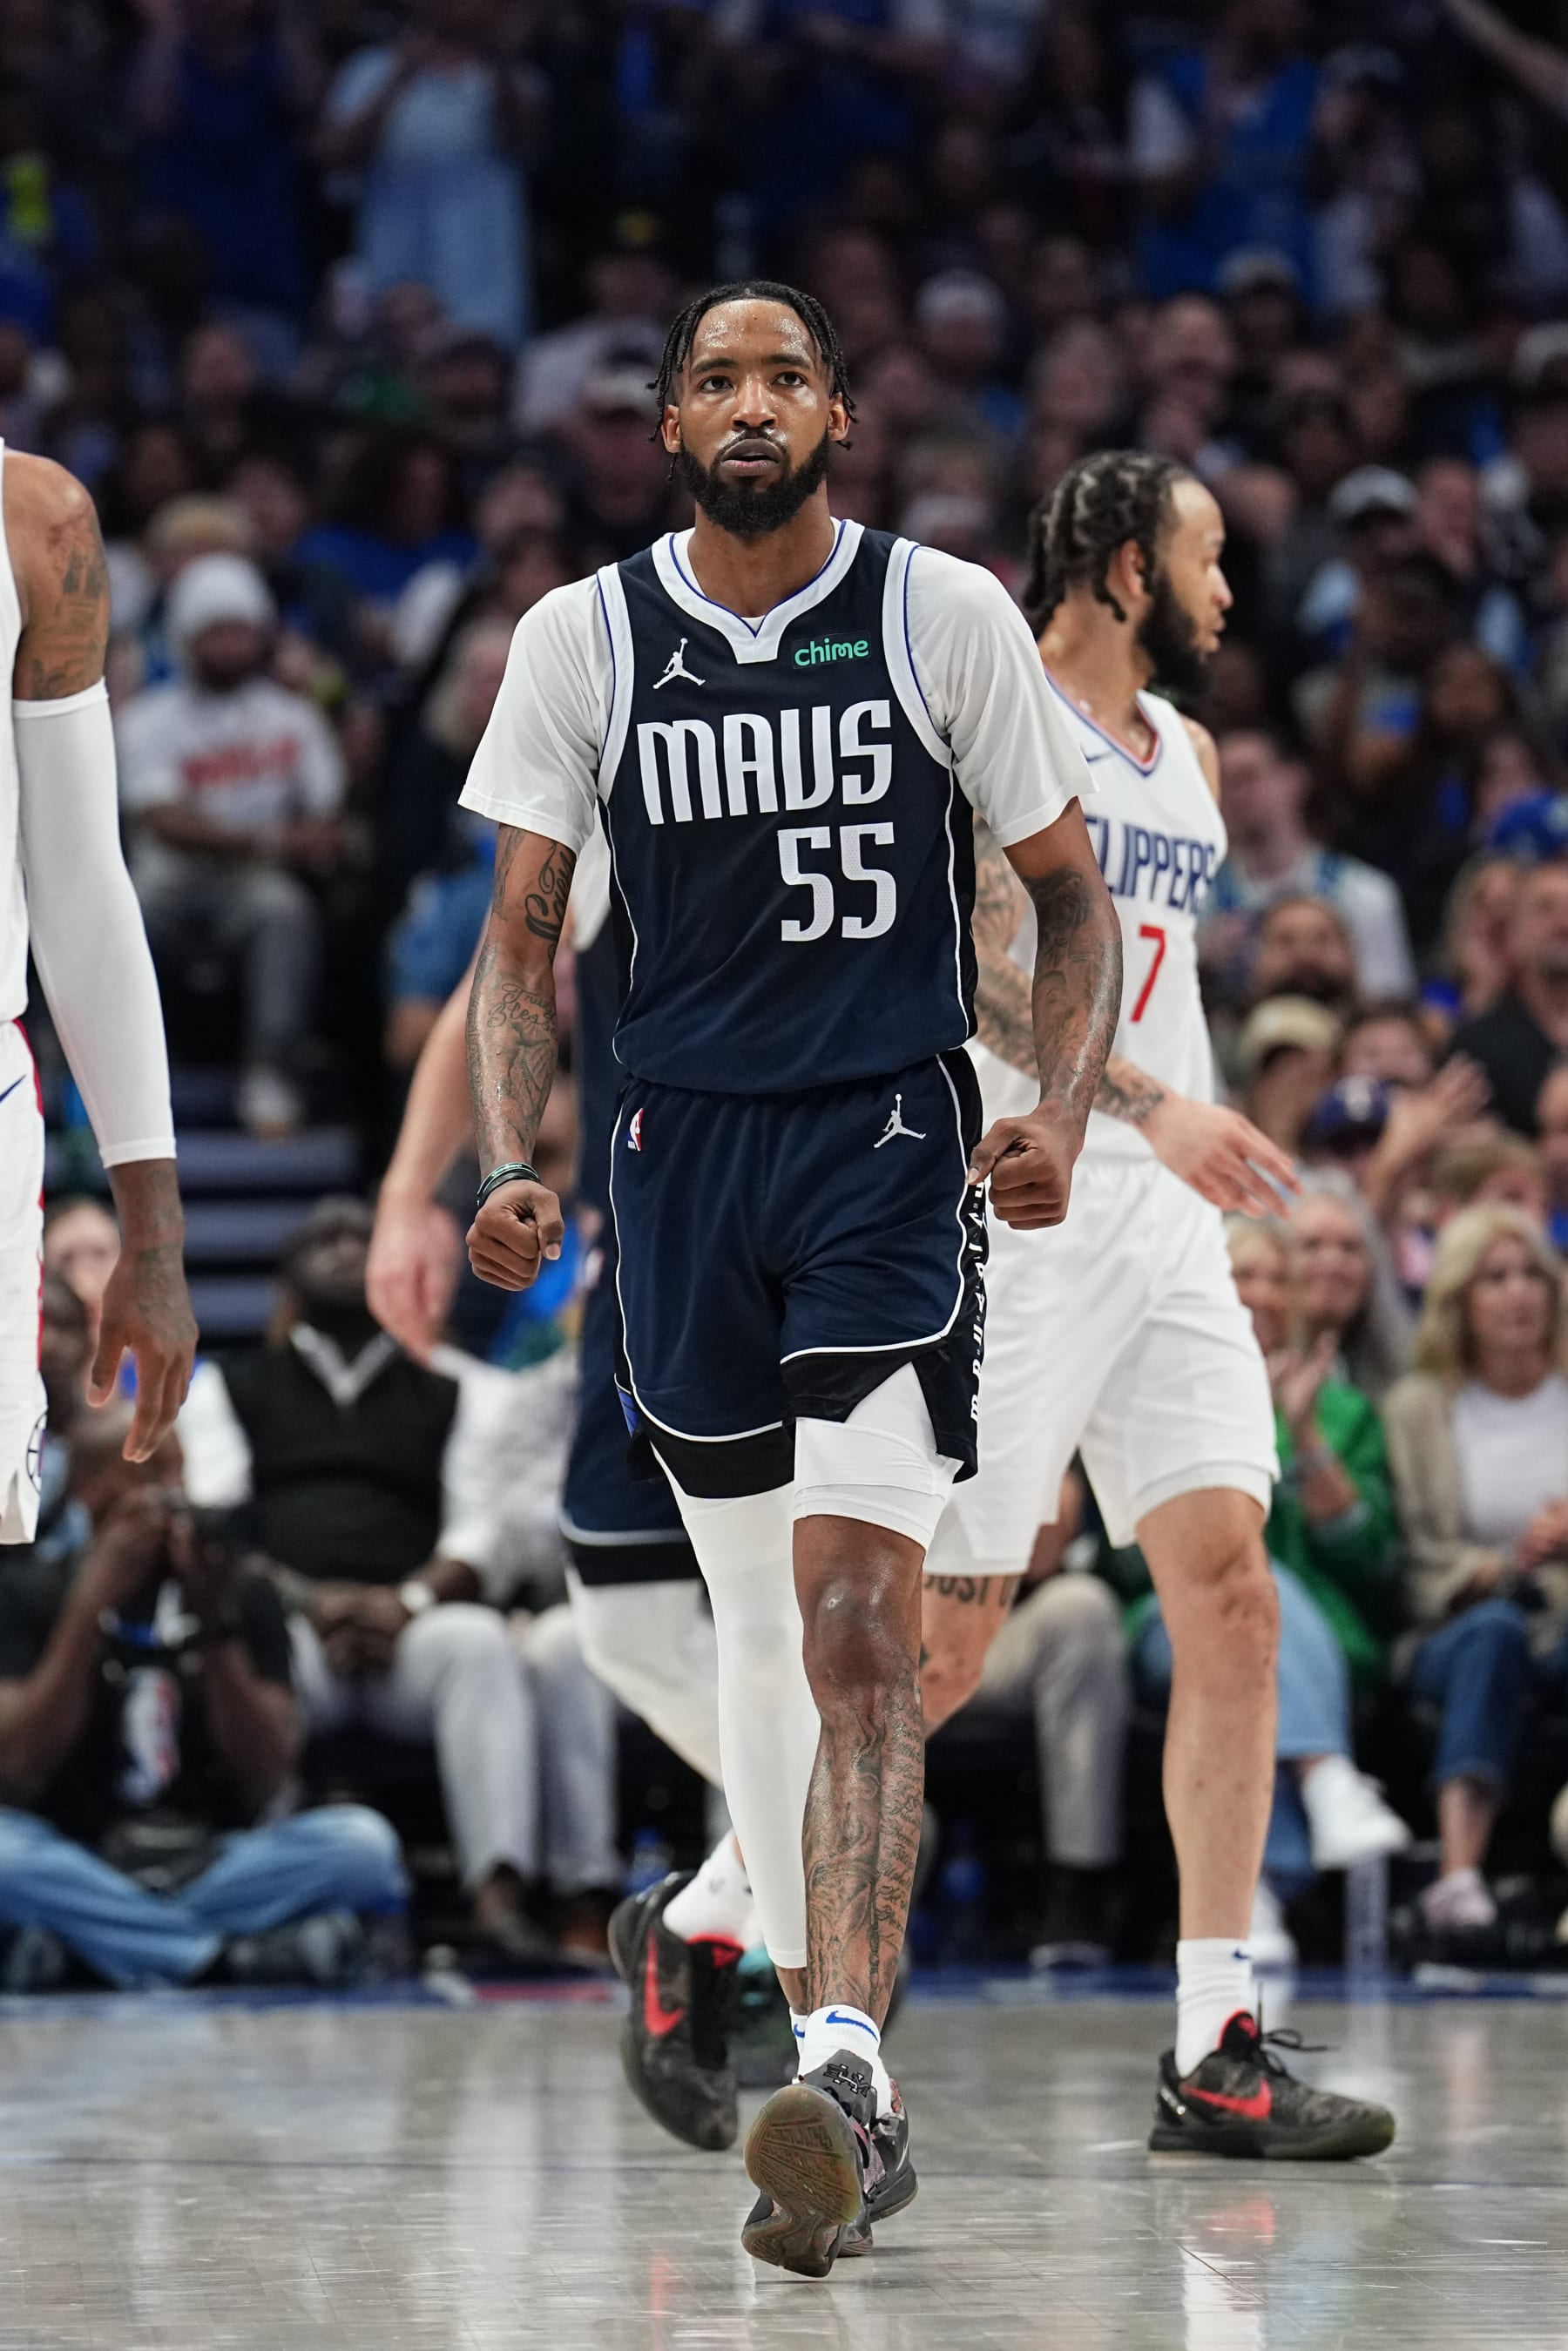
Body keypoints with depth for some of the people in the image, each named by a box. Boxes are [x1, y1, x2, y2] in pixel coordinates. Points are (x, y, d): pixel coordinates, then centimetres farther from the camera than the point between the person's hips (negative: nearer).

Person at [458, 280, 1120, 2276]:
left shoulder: (944, 616, -1)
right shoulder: (581, 639, 4)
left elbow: (1070, 895, 7)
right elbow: (523, 932, 9)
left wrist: (1062, 1104, -10)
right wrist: (510, 1166, -5)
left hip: (890, 1140, -3)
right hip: (682, 1148, 3)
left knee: (856, 1614, -18)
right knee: (757, 1625, 12)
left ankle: (848, 2057, -27)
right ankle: (831, 2050, 25)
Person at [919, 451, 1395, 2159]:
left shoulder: (1187, 756, 17)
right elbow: (961, 960, -20)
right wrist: (1151, 1105, -27)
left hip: (1155, 1217, 7)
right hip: (1003, 1208, -7)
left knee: (1231, 1598, -4)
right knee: (939, 1623, -5)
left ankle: (1215, 2054, -5)